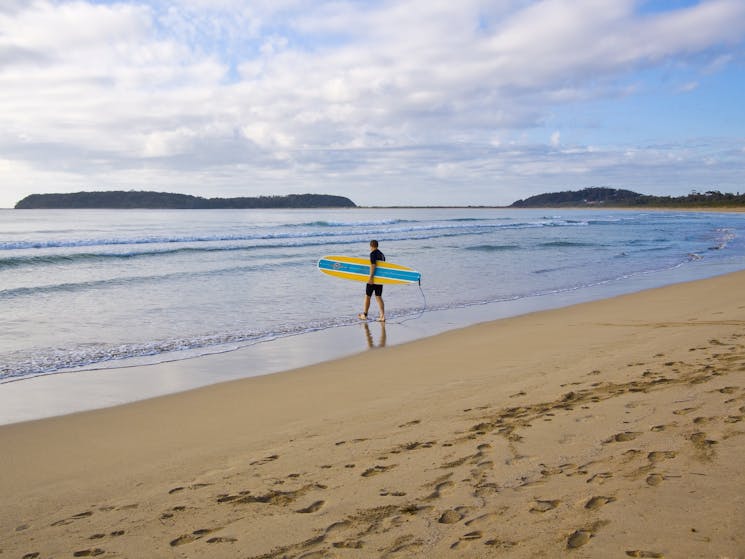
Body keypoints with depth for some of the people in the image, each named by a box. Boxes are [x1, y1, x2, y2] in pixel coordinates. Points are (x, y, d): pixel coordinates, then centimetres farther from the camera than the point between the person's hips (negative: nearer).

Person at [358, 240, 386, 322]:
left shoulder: (373, 253, -10)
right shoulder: (382, 254, 14)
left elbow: (373, 265, -20)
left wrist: (371, 277, -24)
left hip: (373, 278, -7)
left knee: (367, 296, 7)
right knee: (379, 297, 7)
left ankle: (364, 315, 18)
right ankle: (382, 316, -3)